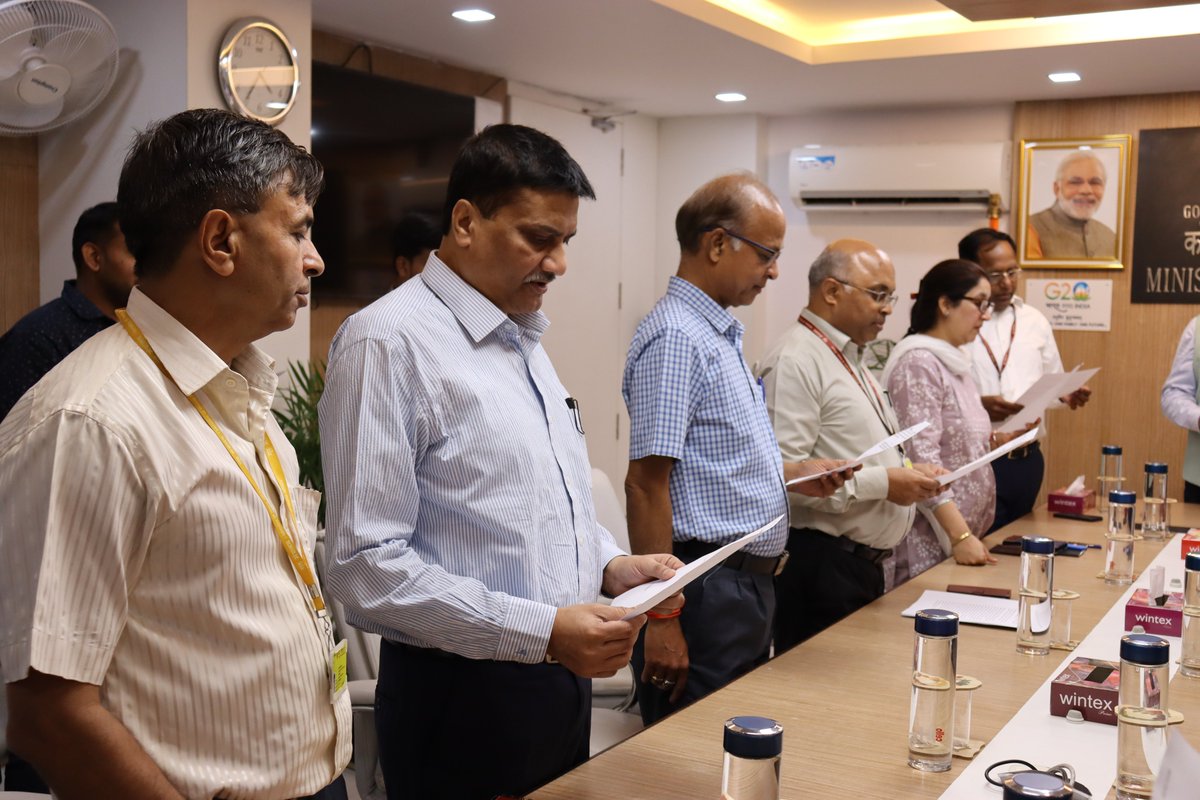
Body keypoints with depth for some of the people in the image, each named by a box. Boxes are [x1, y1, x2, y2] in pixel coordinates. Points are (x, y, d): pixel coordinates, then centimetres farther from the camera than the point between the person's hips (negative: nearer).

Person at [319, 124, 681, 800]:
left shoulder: (526, 339, 11)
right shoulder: (390, 341, -16)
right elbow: (369, 567, -21)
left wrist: (611, 565, 3)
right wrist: (543, 632, -24)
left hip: (565, 681, 8)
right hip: (463, 694, -8)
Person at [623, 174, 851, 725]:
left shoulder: (720, 334, 14)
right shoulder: (676, 337, -17)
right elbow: (645, 483, -22)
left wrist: (793, 474, 10)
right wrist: (661, 618, -23)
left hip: (747, 582, 10)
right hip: (707, 592, -10)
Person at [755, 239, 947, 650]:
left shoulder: (852, 362, 19)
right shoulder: (795, 361, -15)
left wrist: (909, 472, 9)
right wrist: (883, 483, -19)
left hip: (867, 566, 10)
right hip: (819, 566, -10)